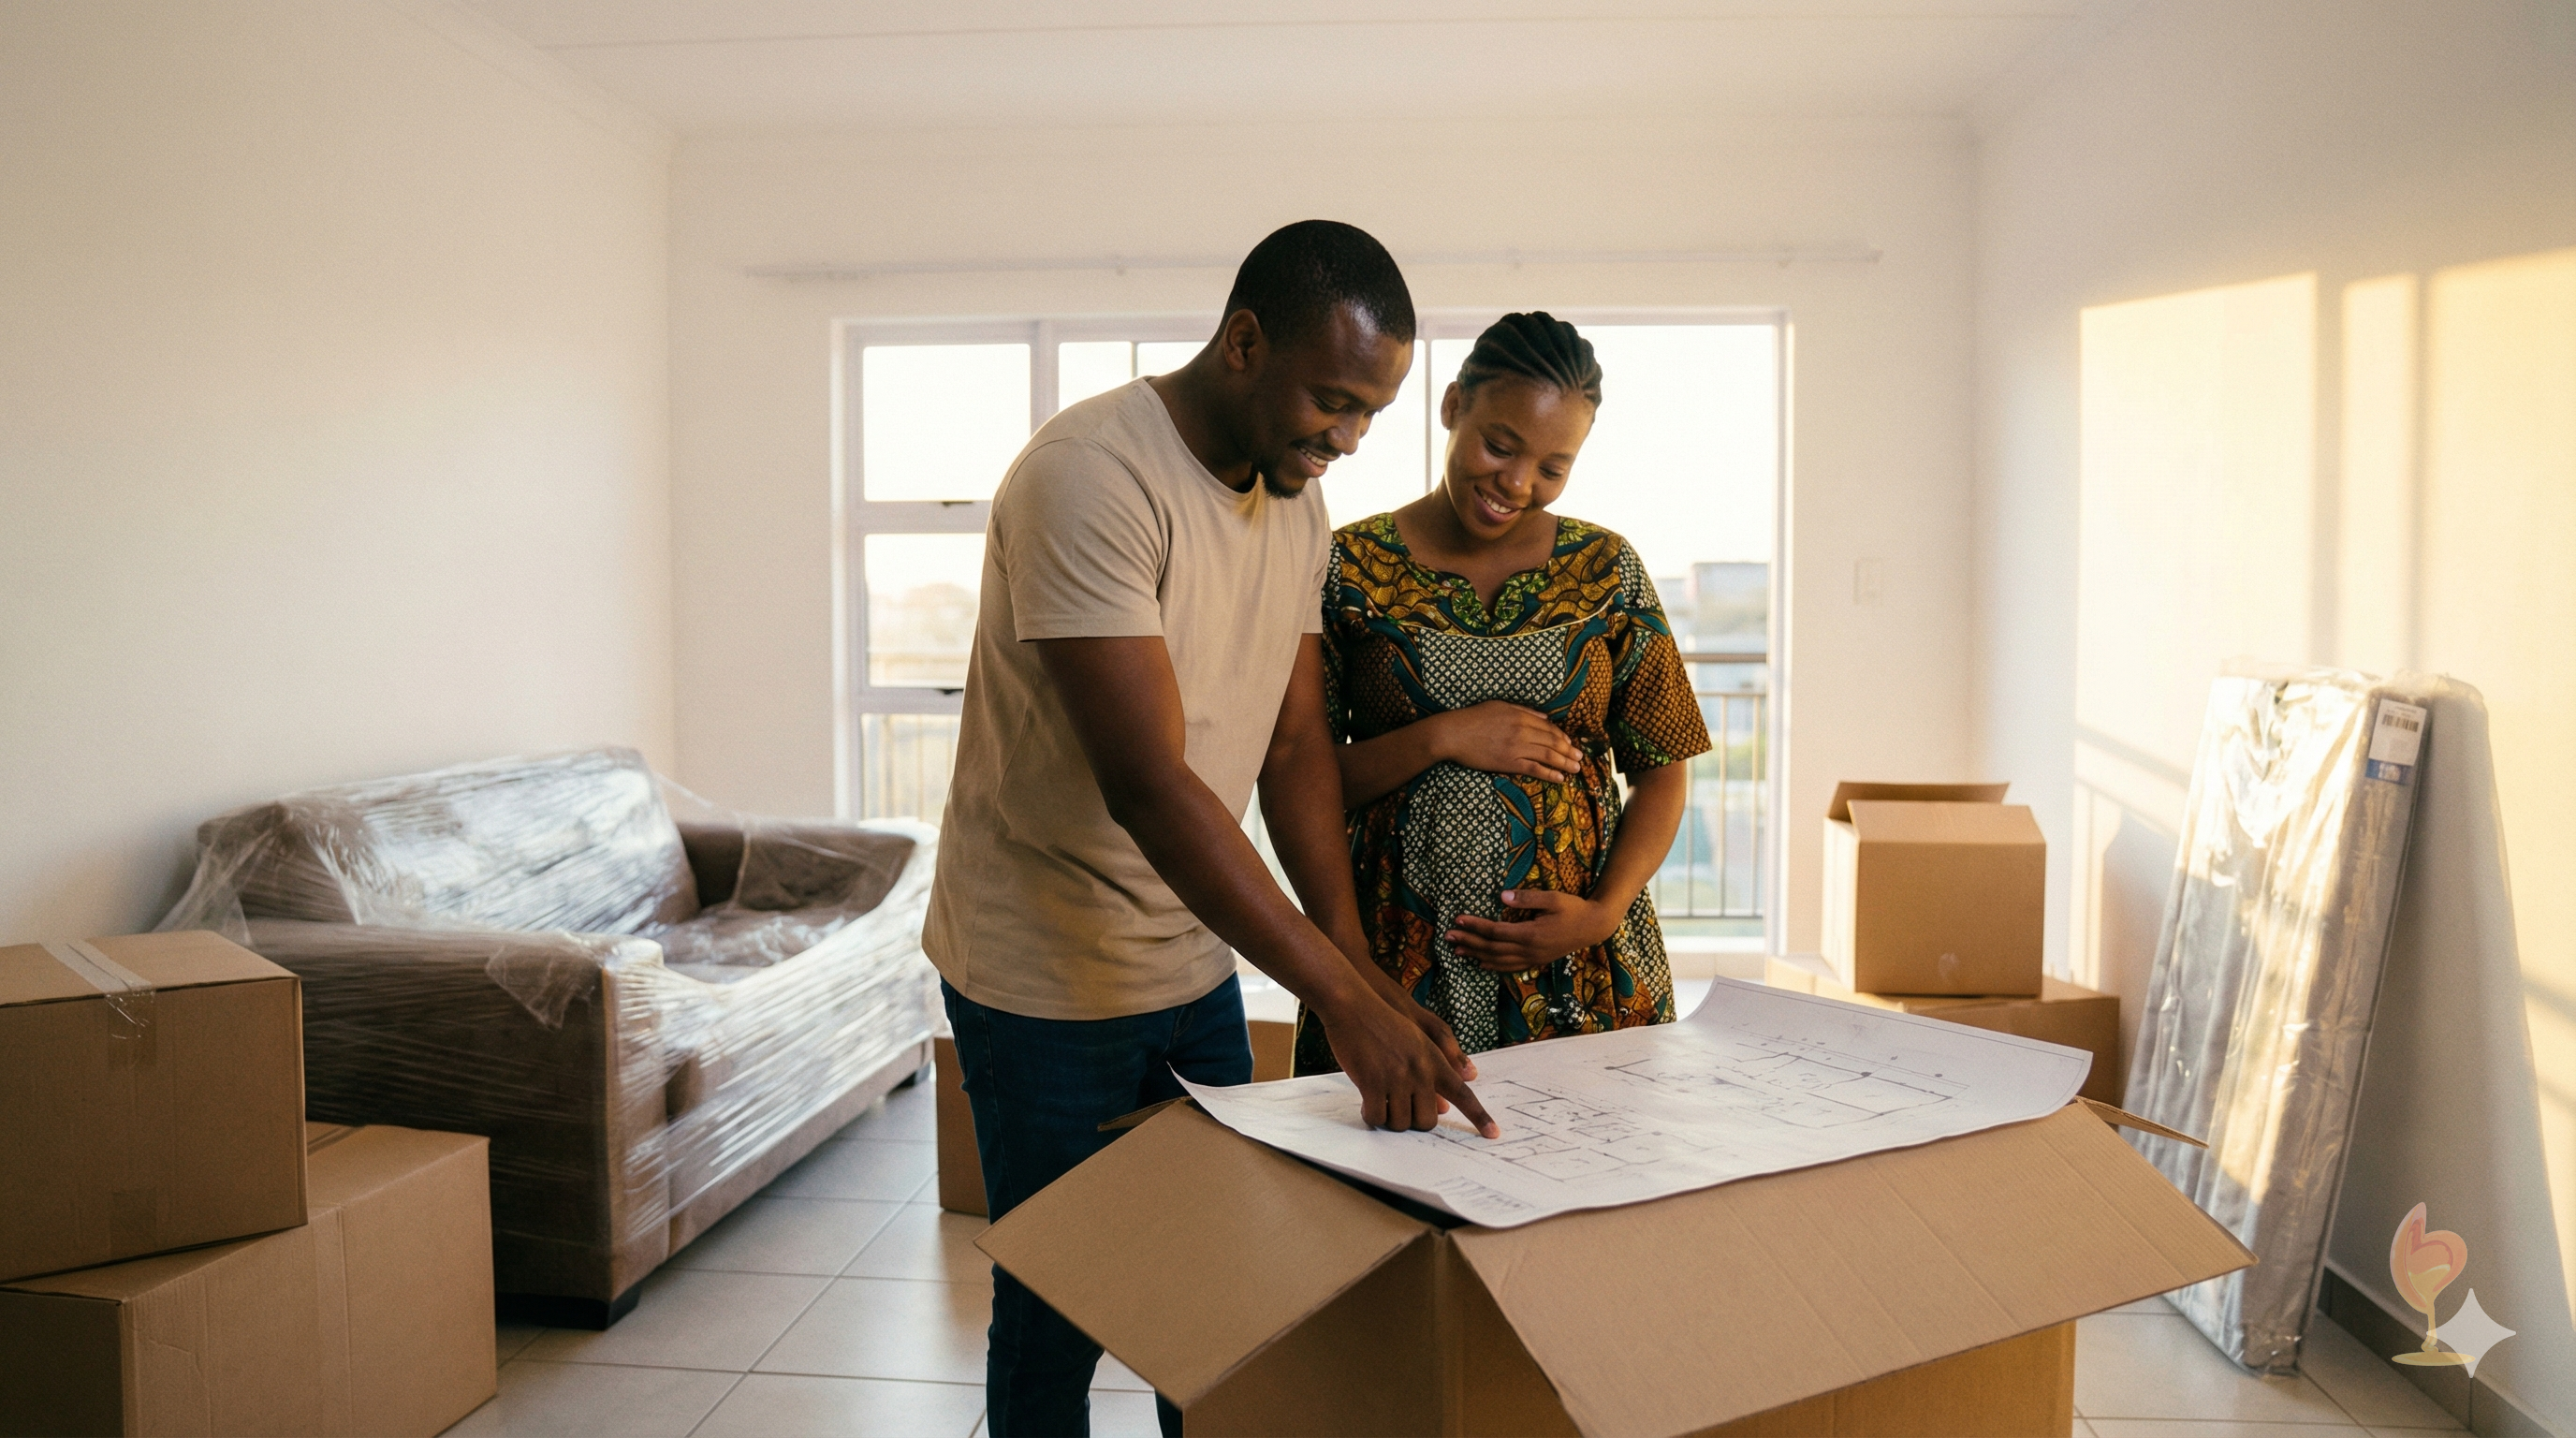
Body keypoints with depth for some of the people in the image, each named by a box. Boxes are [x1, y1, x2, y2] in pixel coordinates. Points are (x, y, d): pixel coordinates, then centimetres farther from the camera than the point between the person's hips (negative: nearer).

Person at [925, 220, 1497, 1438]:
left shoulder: (1297, 504, 2)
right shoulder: (1090, 476, -25)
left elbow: (1295, 745, 3)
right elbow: (1147, 784, -31)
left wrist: (1364, 969, -7)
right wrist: (1341, 996, -33)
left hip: (1196, 960, 7)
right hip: (1043, 974, -7)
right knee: (1059, 1310, 8)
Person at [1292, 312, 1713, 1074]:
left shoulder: (1606, 570, 4)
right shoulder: (1350, 567, -1)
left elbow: (1661, 771, 6)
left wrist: (1605, 911, -8)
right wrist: (1442, 738, -15)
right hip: (1395, 961, -1)